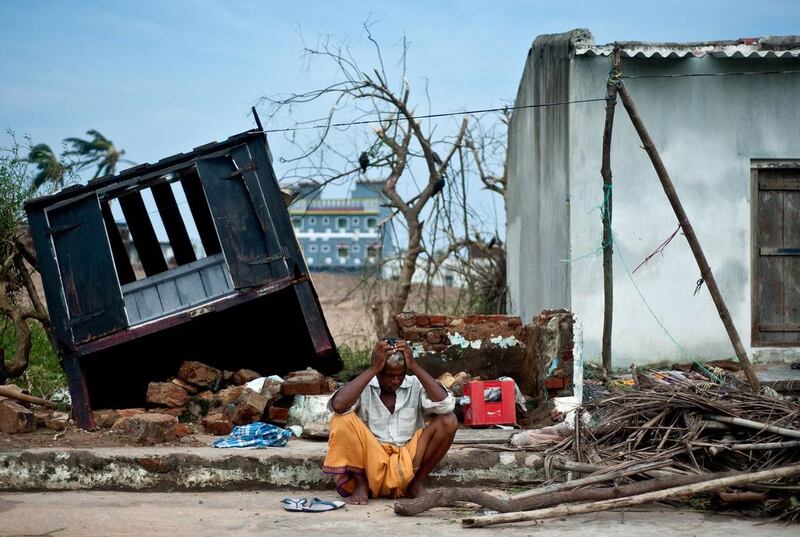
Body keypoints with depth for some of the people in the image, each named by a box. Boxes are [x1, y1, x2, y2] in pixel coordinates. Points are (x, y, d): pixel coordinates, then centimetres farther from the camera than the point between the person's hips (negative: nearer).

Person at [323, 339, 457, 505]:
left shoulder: (415, 386, 0)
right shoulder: (364, 387, -4)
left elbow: (445, 405, -19)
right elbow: (338, 405, -27)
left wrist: (415, 367, -18)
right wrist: (372, 369, -22)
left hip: (408, 464, 2)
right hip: (370, 463, -2)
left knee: (448, 421, -15)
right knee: (343, 420, -26)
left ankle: (418, 483, -3)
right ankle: (361, 484, -9)